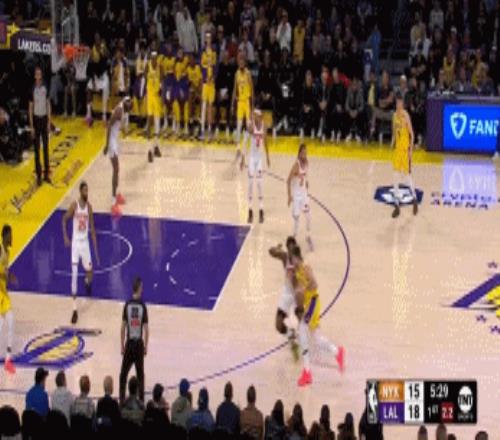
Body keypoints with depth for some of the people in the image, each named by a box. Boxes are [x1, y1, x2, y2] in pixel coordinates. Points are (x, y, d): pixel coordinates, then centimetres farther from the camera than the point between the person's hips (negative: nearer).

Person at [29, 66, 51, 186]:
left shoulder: (45, 88, 1)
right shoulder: (33, 90, -11)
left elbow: (48, 104, 8)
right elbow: (30, 108, -8)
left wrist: (49, 122, 4)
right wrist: (31, 126, -10)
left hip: (44, 118, 4)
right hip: (36, 119, -4)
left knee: (46, 147, 9)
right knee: (37, 149, 2)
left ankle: (46, 173, 18)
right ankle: (38, 175, 7)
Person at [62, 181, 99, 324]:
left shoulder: (89, 207, -1)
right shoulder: (74, 205, -12)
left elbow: (92, 229, 4)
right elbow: (64, 220, 1)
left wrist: (96, 251, 4)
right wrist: (65, 237, -13)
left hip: (85, 243, 3)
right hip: (75, 243, -3)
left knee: (89, 270, 5)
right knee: (74, 275, -7)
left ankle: (87, 282, 46)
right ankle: (74, 309, -5)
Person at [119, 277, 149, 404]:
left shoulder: (127, 305, -6)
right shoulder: (143, 306, -9)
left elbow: (123, 327, -3)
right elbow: (146, 329, -8)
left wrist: (122, 346, 6)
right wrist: (146, 346, 4)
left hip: (129, 343, 1)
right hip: (139, 343, -1)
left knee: (123, 374, 10)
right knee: (140, 375, 7)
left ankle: (122, 400, 8)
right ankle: (141, 400, 8)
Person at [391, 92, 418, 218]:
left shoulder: (406, 115, -13)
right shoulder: (395, 115, 9)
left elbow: (411, 133, -12)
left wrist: (411, 149, -16)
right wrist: (392, 144, 13)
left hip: (405, 147, -7)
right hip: (397, 147, 7)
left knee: (407, 173, 0)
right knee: (396, 176, 4)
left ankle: (414, 199, 19)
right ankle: (396, 204, 8)